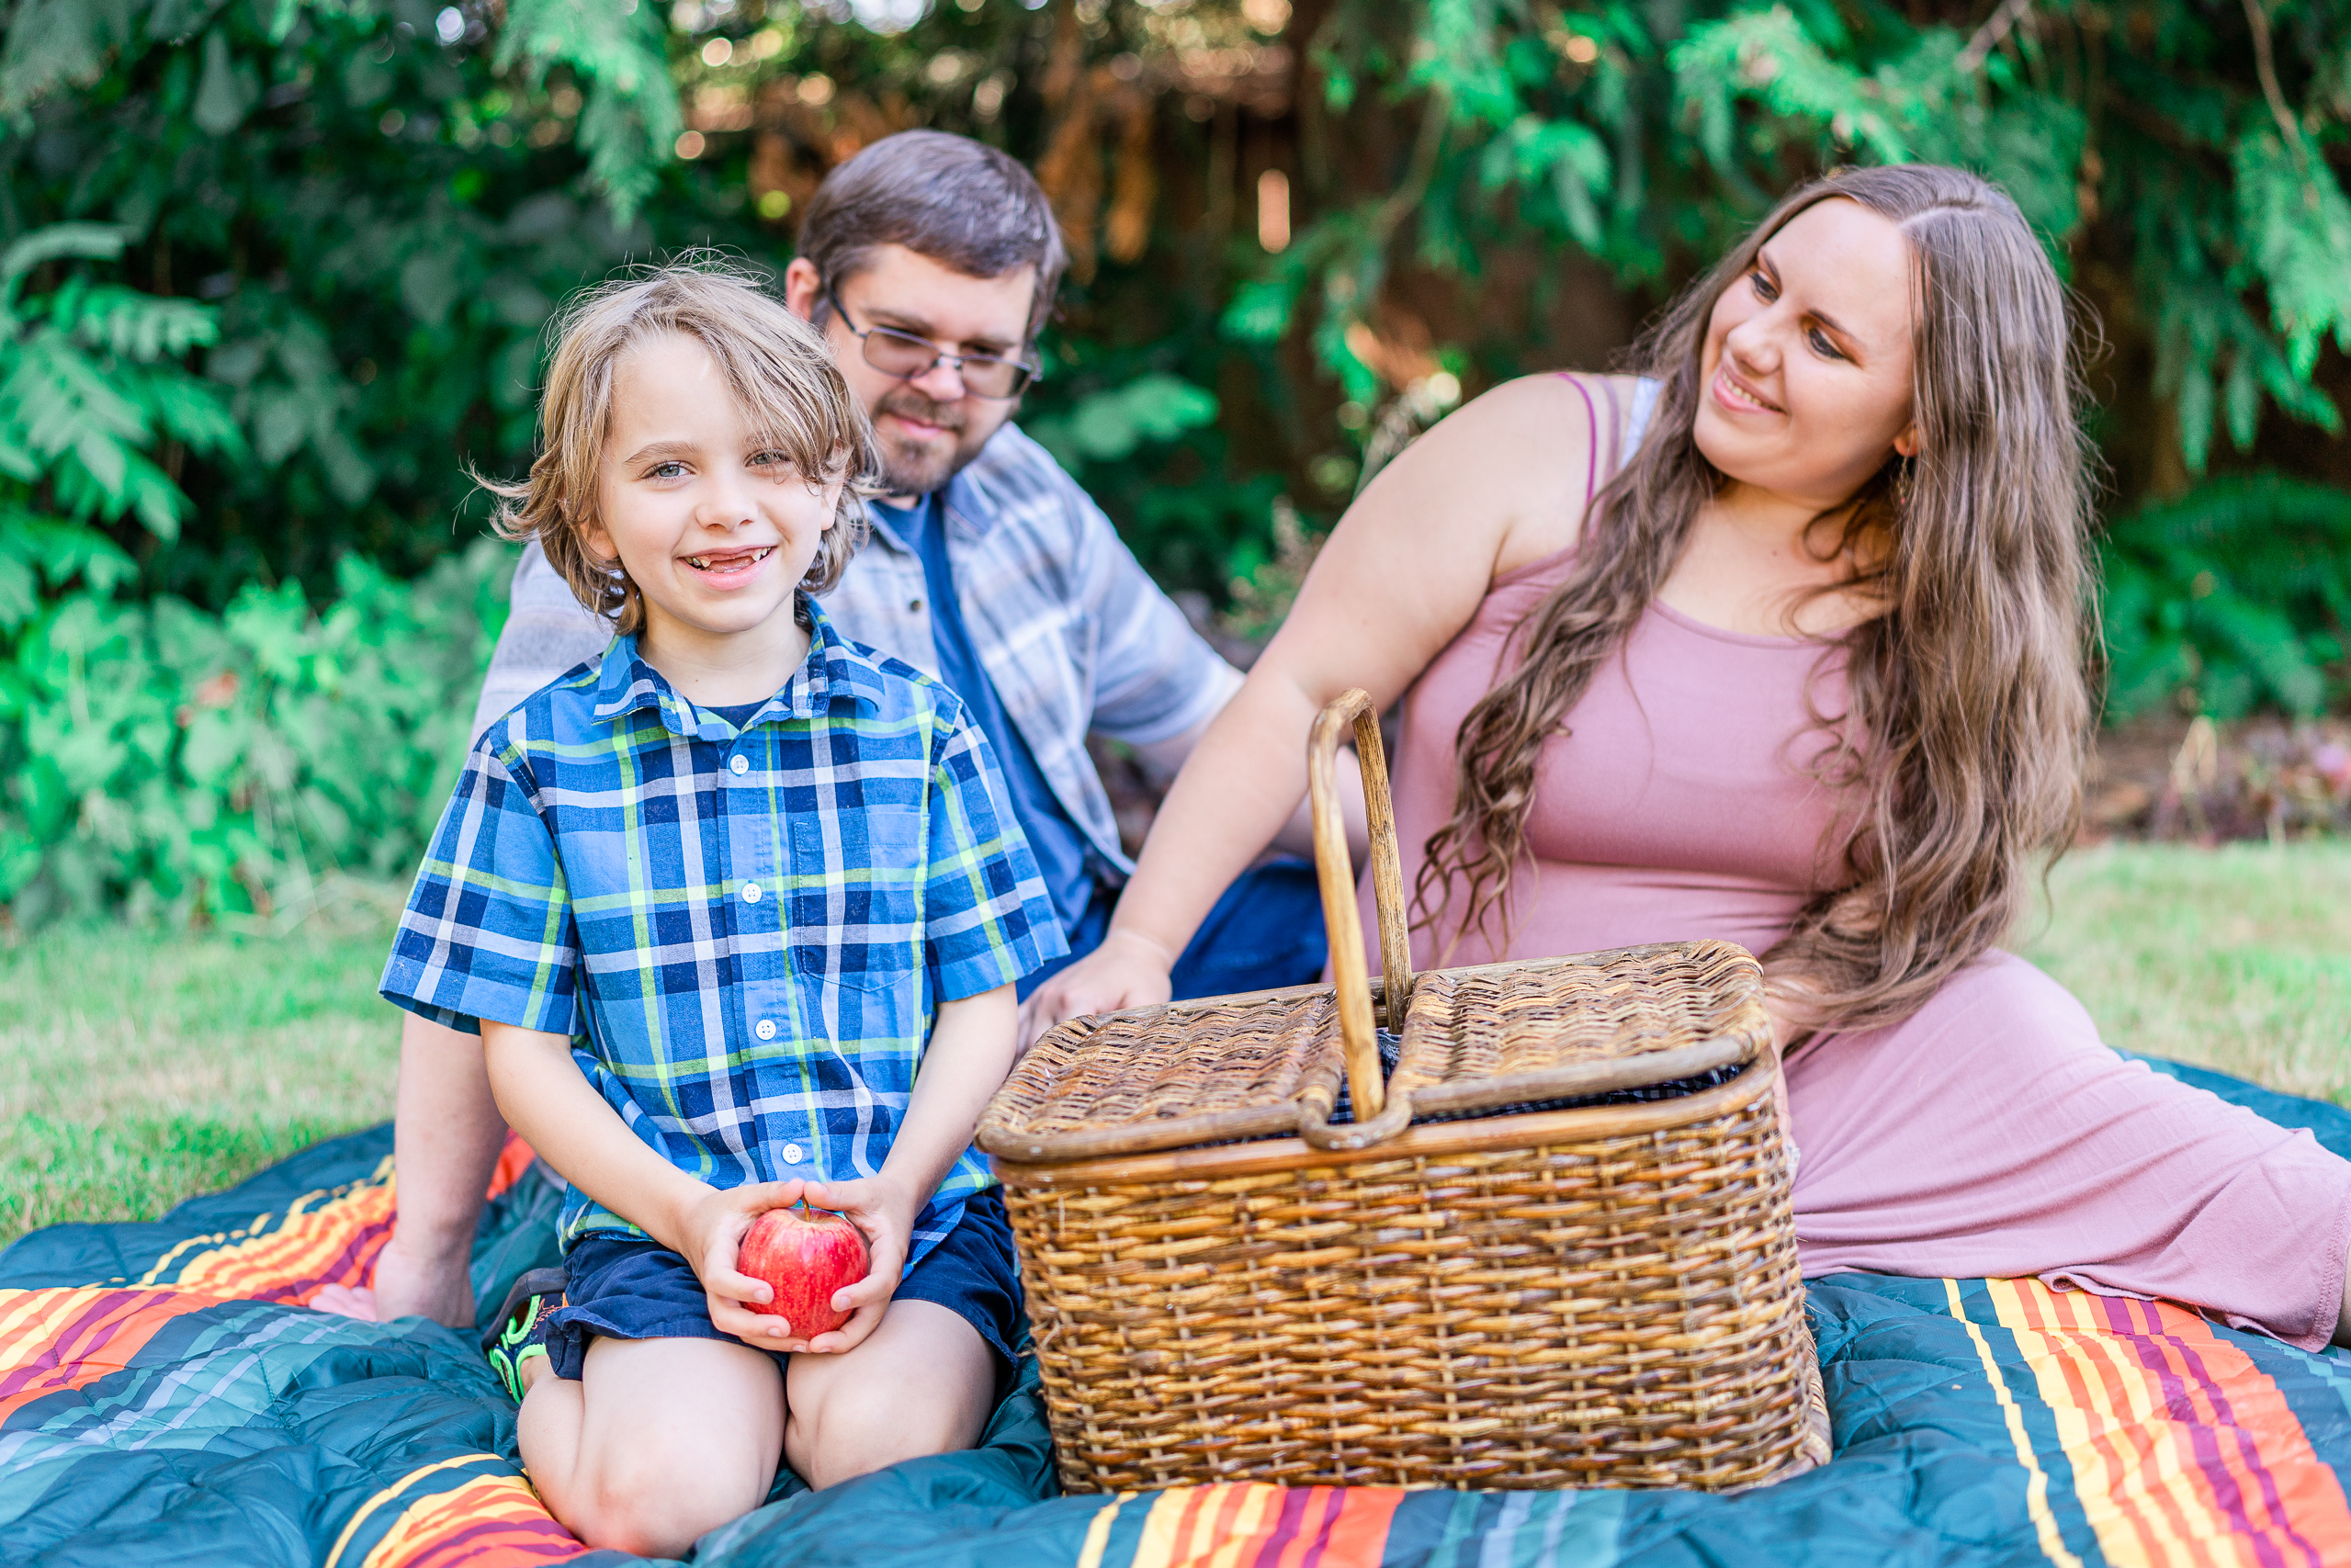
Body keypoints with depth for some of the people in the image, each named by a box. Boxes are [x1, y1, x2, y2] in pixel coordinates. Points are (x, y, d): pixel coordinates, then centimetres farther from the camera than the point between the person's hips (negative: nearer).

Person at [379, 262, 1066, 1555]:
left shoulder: (919, 727, 5)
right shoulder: (540, 753, 3)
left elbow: (985, 1002, 5)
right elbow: (522, 1048, 3)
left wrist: (896, 1192, -12)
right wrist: (688, 1214, -11)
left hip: (913, 1207, 1)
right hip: (658, 1216, 0)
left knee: (878, 1440, -27)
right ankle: (555, 1367, 7)